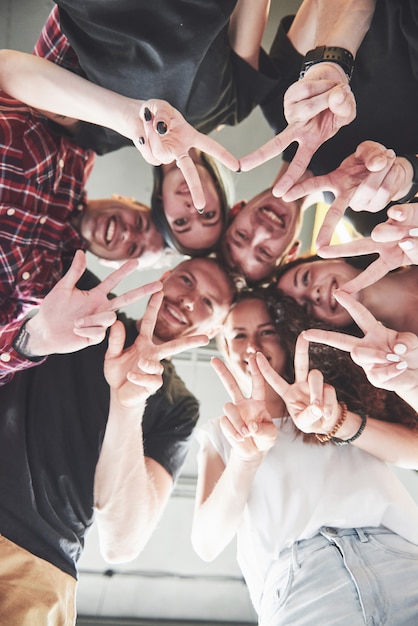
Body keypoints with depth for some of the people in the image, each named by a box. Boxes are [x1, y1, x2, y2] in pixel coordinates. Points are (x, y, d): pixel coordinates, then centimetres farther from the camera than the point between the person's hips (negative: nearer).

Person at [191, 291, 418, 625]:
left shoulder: (330, 396, 21)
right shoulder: (221, 434, 20)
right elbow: (206, 545, 5)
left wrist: (338, 421, -13)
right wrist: (244, 457, -11)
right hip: (300, 587, -1)